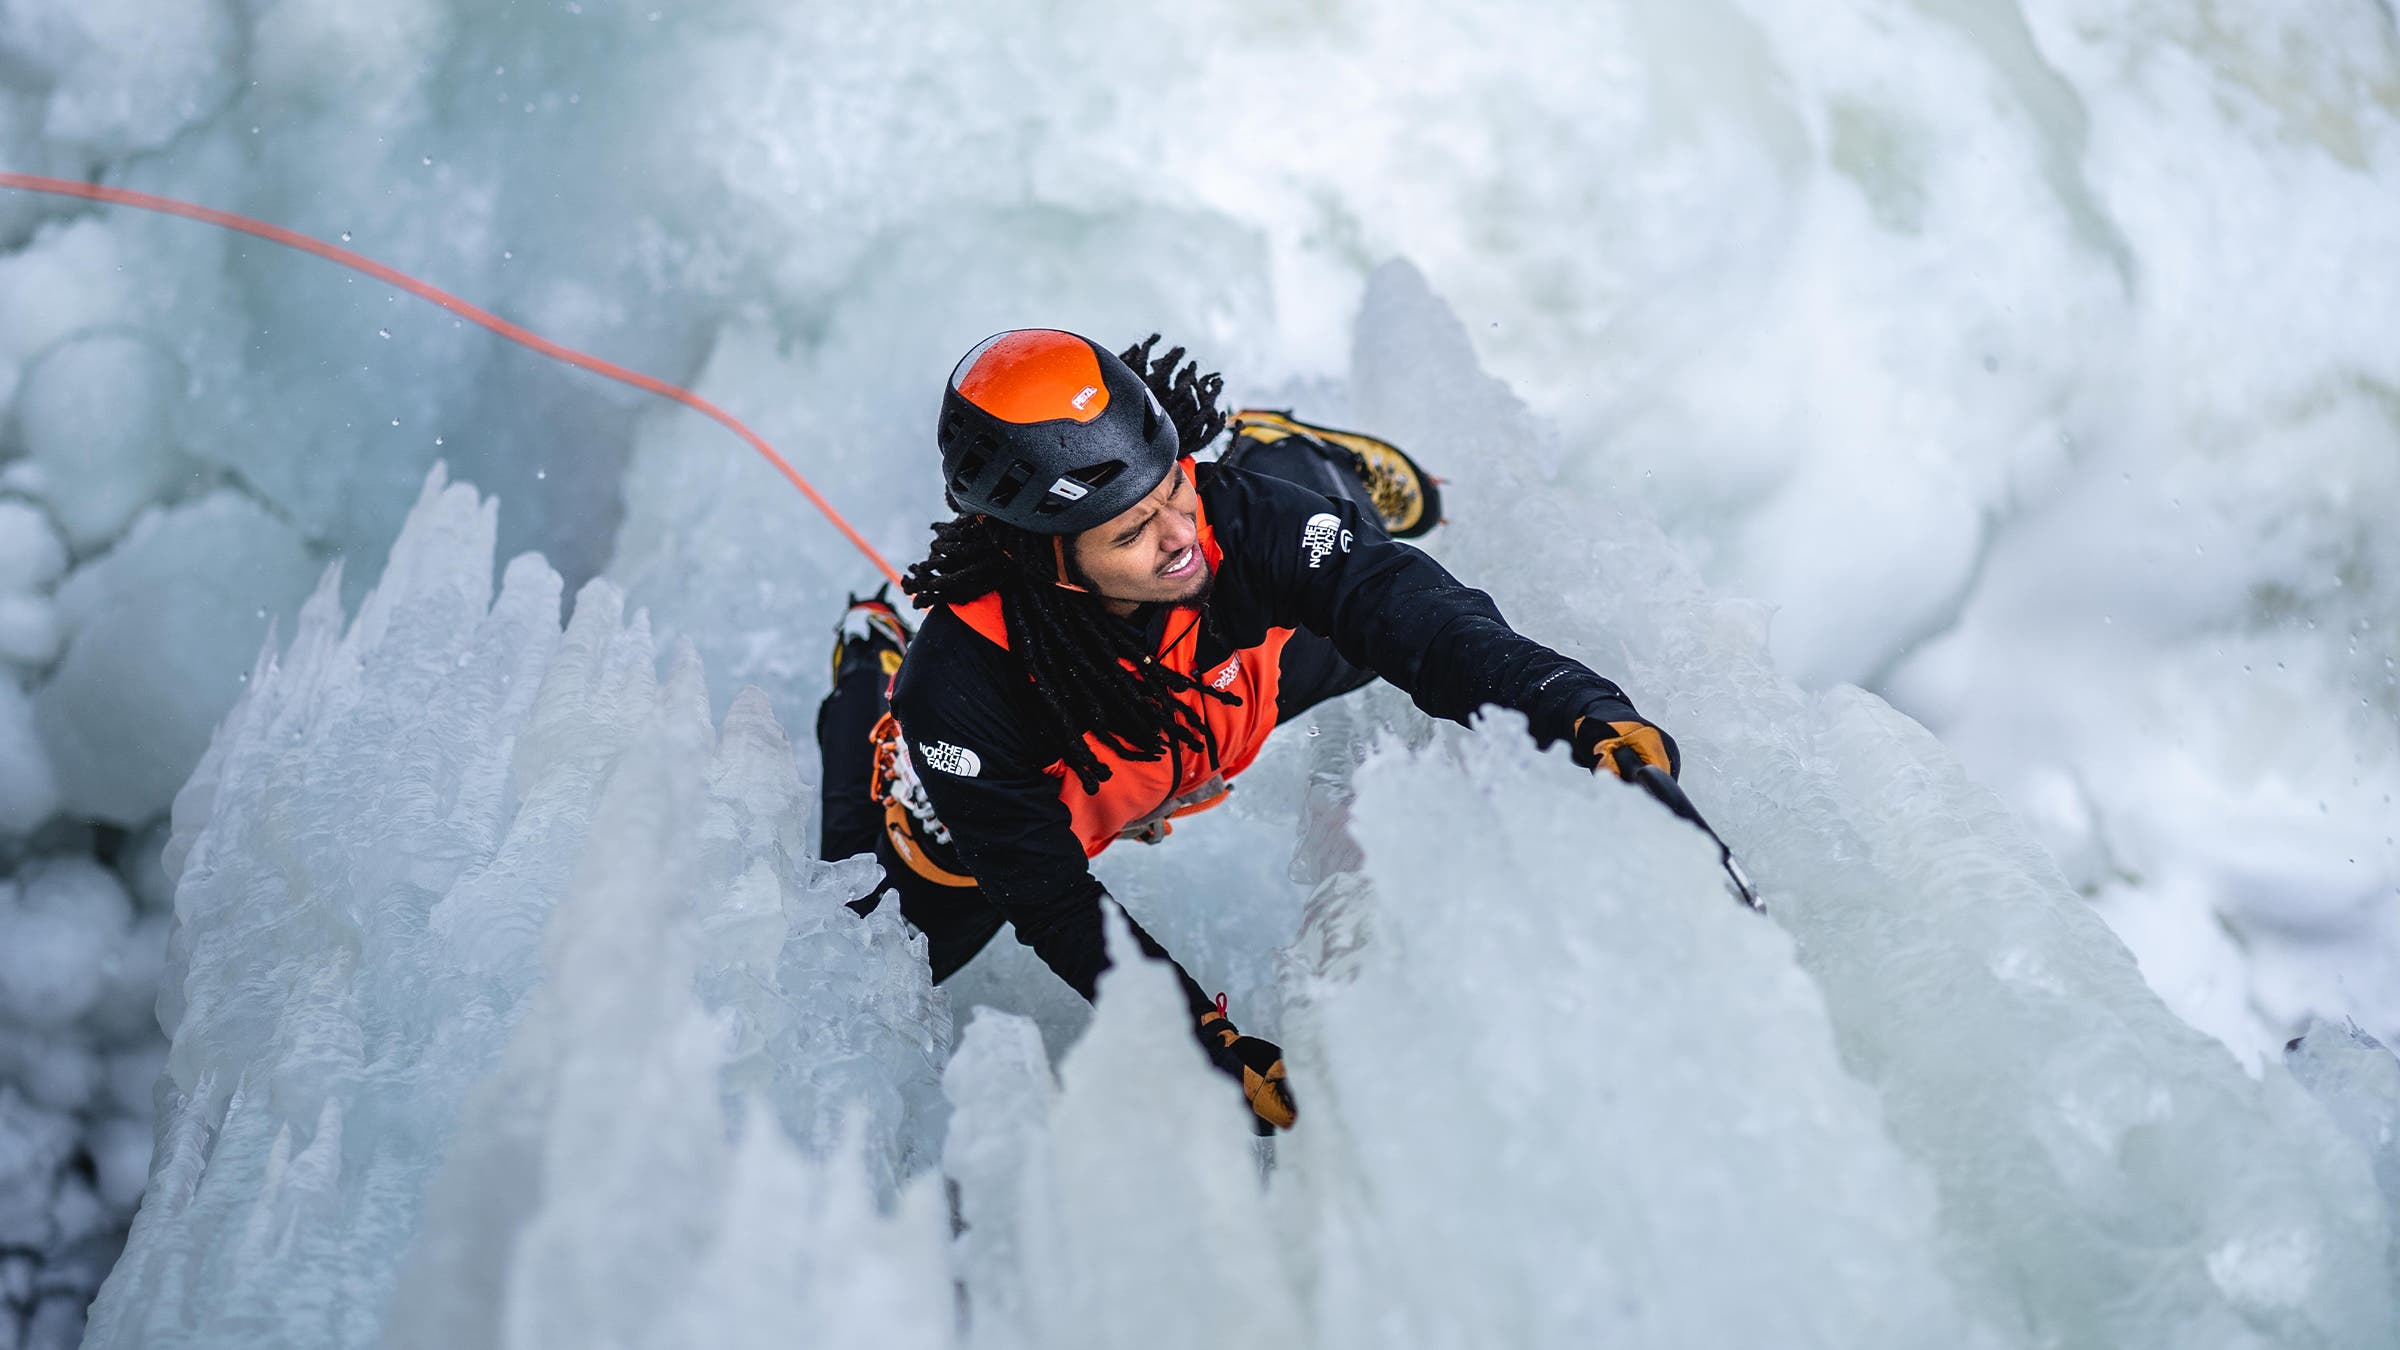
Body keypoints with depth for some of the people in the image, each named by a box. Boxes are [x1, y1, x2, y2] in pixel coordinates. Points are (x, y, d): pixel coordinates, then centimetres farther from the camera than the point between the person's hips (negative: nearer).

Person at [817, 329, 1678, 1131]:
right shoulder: (958, 690, -45)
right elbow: (1055, 907, -36)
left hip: (1236, 699, 2)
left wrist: (1582, 712, -63)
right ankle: (874, 675, 33)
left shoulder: (1231, 515, -41)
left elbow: (1420, 618, -46)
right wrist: (1222, 1050, -43)